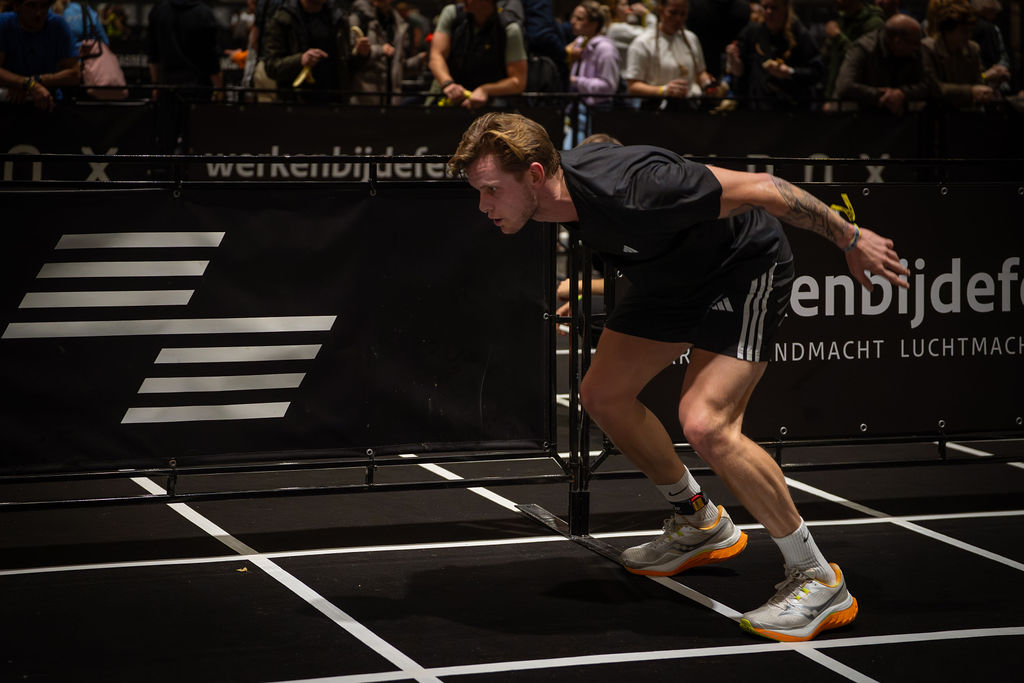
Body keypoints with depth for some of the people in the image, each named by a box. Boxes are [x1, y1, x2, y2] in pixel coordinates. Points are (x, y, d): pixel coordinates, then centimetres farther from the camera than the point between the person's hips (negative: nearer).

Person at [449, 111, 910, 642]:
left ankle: (818, 580, -11)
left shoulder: (630, 192, -39)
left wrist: (851, 240, -18)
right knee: (603, 395, 11)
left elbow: (760, 189, -29)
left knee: (704, 423, -25)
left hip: (746, 267, -9)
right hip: (673, 277, 9)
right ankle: (700, 524, 32)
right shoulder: (561, 181, -13)